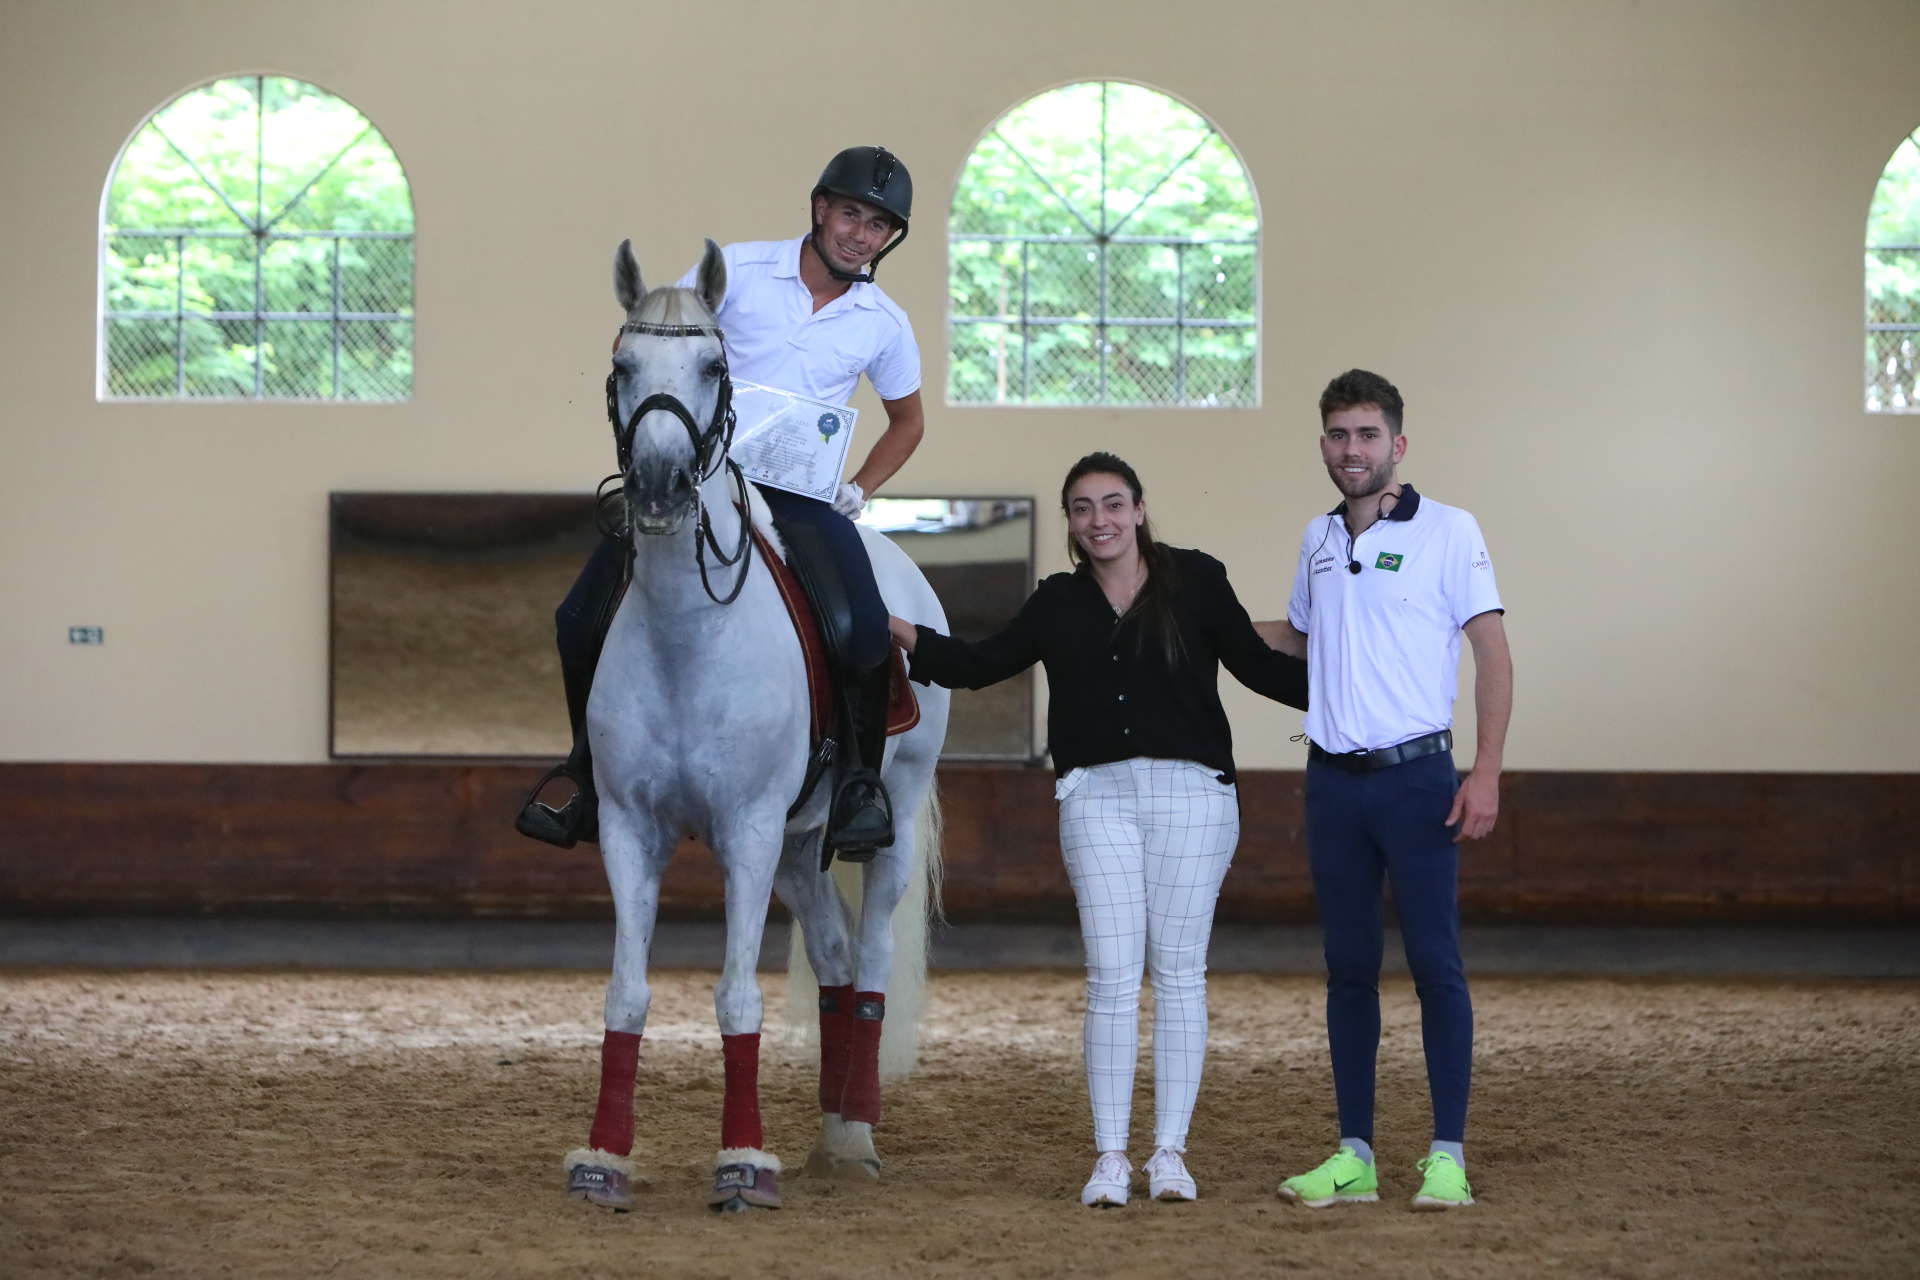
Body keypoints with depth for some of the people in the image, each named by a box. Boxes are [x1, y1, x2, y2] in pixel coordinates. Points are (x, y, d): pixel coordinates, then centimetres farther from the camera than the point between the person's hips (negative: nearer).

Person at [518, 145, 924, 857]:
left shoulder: (885, 326, 3)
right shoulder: (740, 270, -3)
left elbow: (907, 421, 20)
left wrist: (859, 490, 5)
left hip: (800, 490, 0)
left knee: (866, 628, -24)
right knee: (580, 619, -8)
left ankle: (862, 785, 0)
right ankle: (592, 778, 14)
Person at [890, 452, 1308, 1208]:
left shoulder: (1195, 582, 3)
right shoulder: (1060, 604, 9)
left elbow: (1257, 666, 8)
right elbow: (983, 666, 13)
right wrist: (904, 636, 2)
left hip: (1189, 792, -1)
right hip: (1099, 796, 1)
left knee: (1178, 970, 2)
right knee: (1111, 975, -1)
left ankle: (1170, 1151, 9)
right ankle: (1110, 1156, 3)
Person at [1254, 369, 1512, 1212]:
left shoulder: (1448, 532, -4)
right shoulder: (1317, 539, 12)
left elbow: (1493, 652, -6)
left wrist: (1486, 772, -15)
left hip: (1416, 775, -5)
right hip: (1333, 782, 5)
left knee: (1434, 961, -5)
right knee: (1348, 967, 7)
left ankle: (1448, 1157, -2)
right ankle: (1354, 1155, 12)